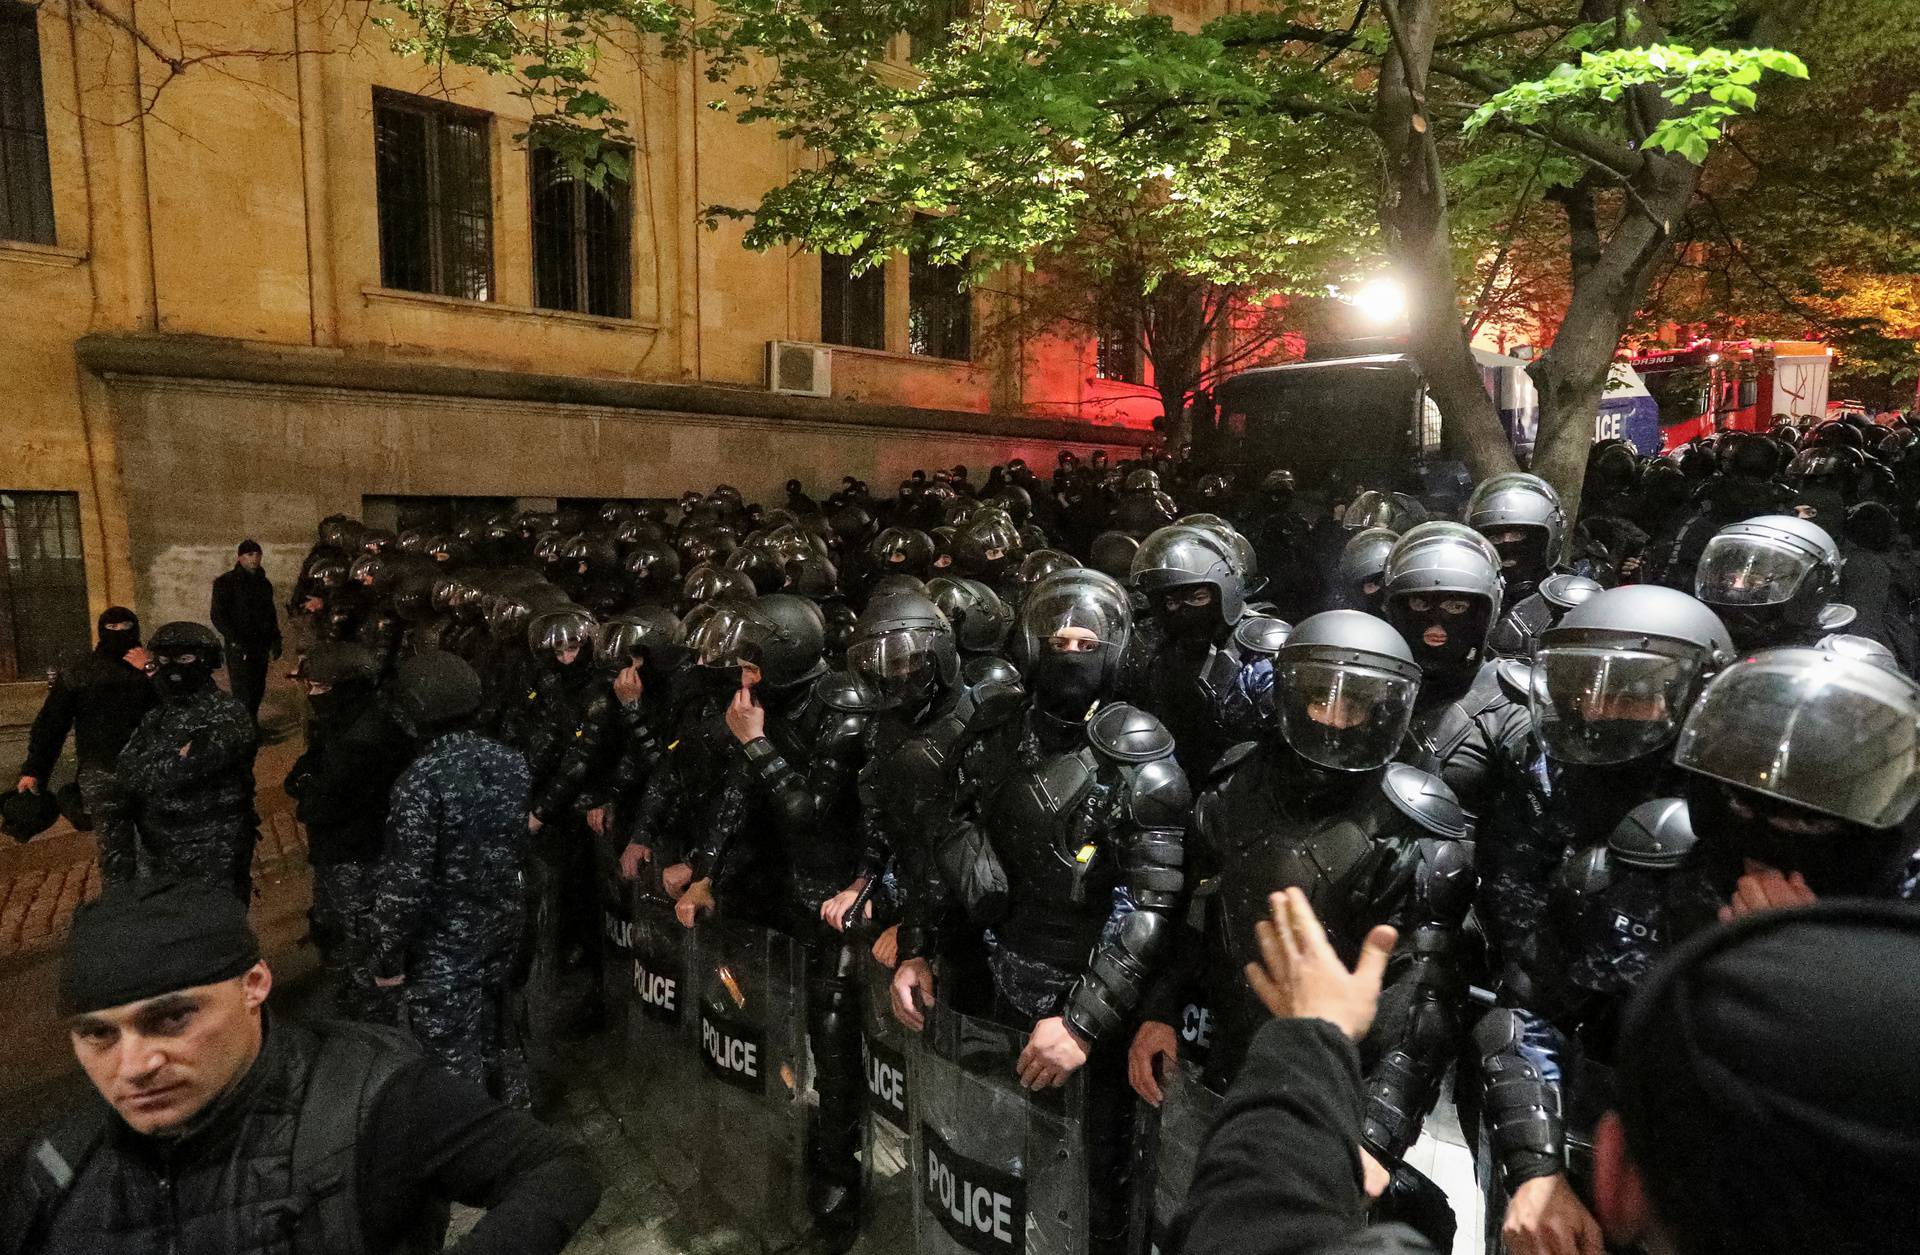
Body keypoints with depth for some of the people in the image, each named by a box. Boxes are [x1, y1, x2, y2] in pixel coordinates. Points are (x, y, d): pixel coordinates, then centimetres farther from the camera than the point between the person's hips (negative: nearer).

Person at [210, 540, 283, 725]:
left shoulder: (264, 583, 15)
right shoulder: (226, 582, -3)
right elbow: (218, 615, -8)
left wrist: (275, 640, 12)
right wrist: (234, 640, -15)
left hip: (260, 645, 6)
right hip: (239, 647, -5)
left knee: (258, 689, 7)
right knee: (242, 693, -10)